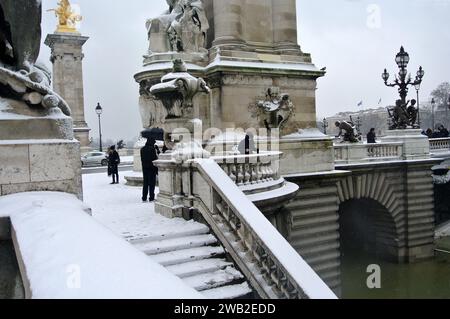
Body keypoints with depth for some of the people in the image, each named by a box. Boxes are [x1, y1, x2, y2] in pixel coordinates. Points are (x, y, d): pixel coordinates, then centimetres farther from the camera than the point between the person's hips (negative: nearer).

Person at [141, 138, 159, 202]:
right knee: (152, 183, 1)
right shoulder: (152, 149, -15)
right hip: (151, 168, -6)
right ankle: (151, 198, 2)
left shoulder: (142, 149, 7)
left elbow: (142, 159, 13)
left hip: (144, 168, 6)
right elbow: (155, 158, -14)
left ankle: (144, 198, 14)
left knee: (145, 183, 13)